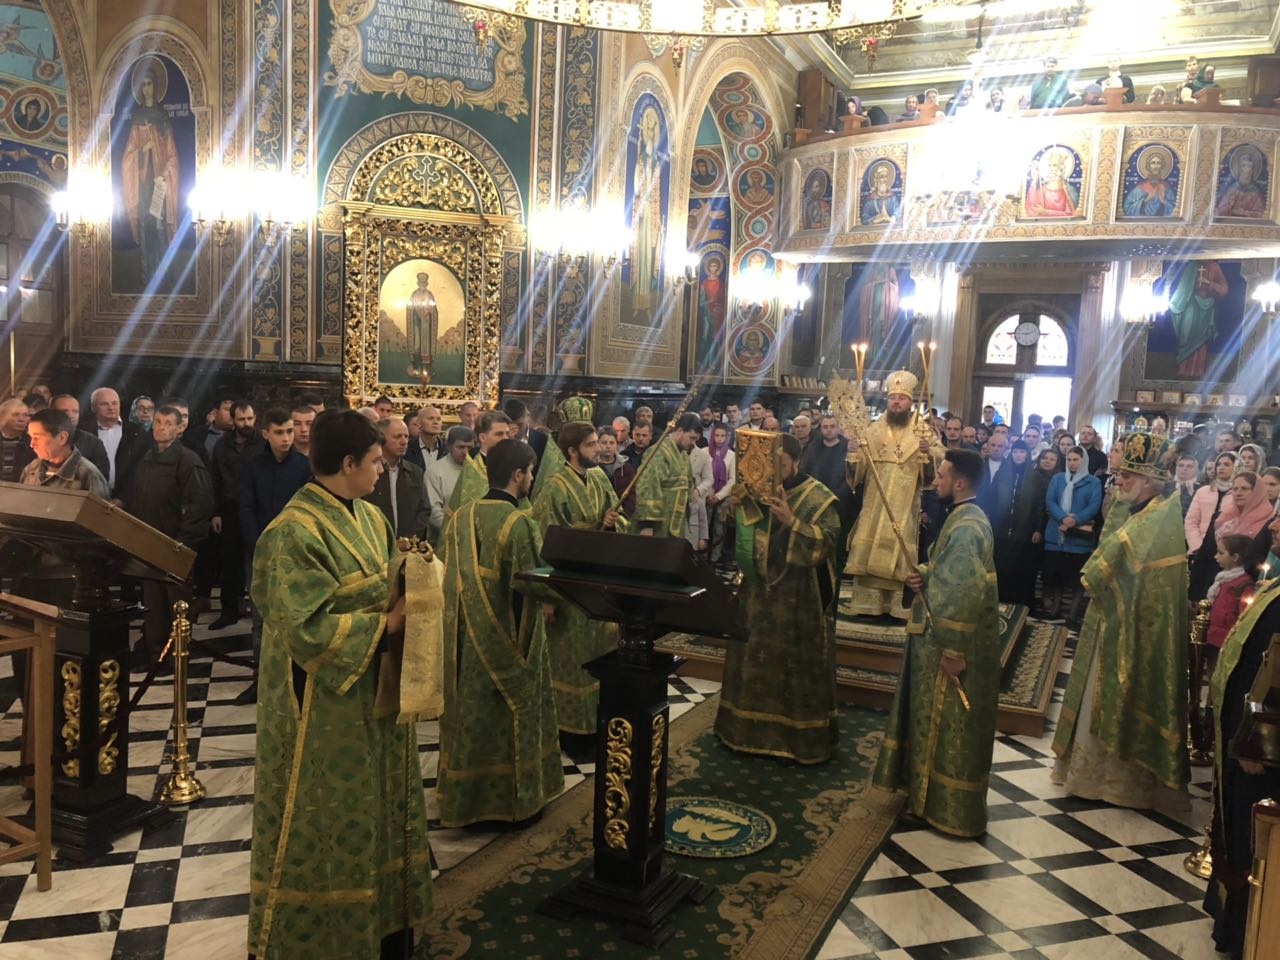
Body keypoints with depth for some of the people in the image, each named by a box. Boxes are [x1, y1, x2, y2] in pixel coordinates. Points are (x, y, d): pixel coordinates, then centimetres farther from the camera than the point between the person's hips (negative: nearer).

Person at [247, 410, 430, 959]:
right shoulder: (295, 532, -20)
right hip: (325, 706, -8)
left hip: (375, 690, 8)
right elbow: (307, 628, -24)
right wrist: (384, 627, -19)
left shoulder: (370, 517, 6)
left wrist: (404, 603, -6)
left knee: (374, 807, 19)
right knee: (328, 822, 7)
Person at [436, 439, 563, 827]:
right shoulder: (520, 522, -20)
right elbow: (537, 584, -19)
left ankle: (466, 797, 31)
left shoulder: (460, 516, -1)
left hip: (467, 640, 6)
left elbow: (449, 574, 6)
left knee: (472, 710, 18)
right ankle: (516, 799, 23)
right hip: (510, 640, -6)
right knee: (513, 714, 10)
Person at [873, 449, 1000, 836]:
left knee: (948, 726, 2)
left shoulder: (965, 527, -24)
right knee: (941, 724, 20)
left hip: (953, 646, -10)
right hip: (945, 638, 10)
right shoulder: (966, 518, 9)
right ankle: (935, 791, 34)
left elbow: (964, 593, -28)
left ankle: (950, 808, 15)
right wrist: (924, 576, -2)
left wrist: (951, 651, -26)